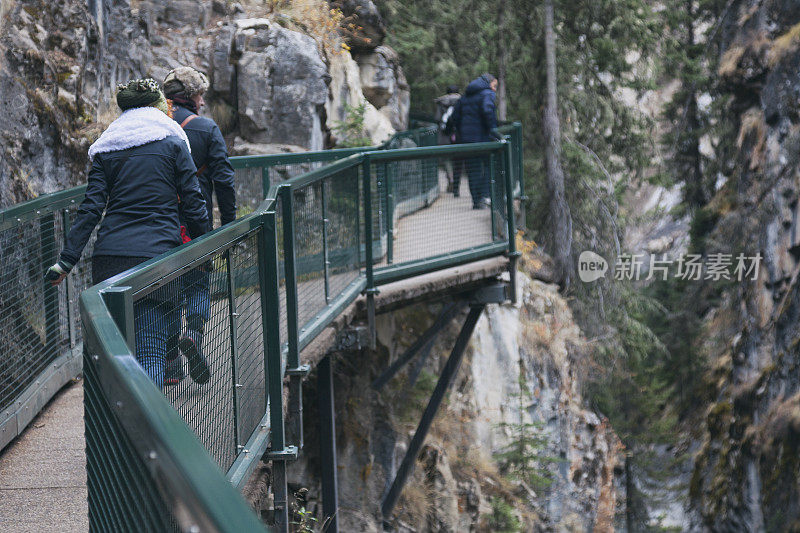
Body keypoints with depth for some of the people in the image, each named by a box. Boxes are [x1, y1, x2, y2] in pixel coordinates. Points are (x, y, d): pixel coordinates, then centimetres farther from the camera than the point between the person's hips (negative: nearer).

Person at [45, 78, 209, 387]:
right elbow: (193, 203, 1)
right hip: (158, 255, -3)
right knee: (151, 351, -5)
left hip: (111, 257, 3)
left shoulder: (106, 149, 11)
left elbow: (91, 208, 3)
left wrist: (67, 260, 2)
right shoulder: (172, 143, 4)